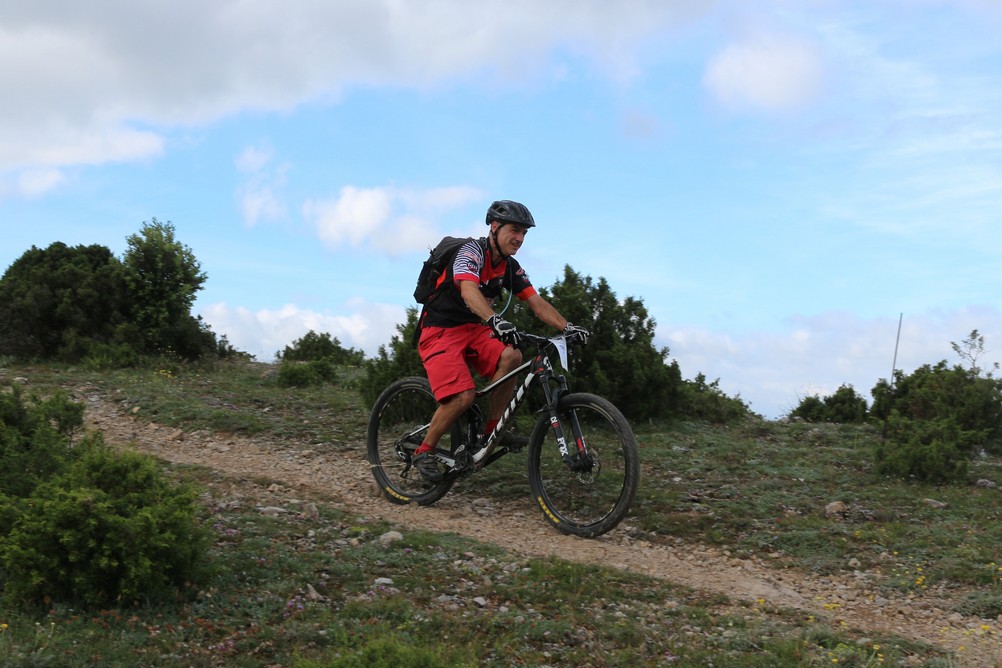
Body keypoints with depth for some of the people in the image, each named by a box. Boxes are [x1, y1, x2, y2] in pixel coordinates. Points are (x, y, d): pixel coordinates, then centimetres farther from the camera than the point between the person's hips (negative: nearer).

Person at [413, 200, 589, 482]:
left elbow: (537, 303, 1)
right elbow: (468, 291, -37)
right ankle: (424, 452, -5)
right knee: (463, 396, -25)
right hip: (440, 331, -7)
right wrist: (495, 320, -55)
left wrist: (567, 327, -15)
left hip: (474, 329, 7)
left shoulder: (511, 267, 5)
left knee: (511, 356, -23)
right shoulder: (472, 250, -19)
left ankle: (492, 428, -9)